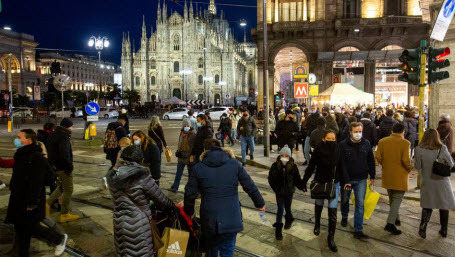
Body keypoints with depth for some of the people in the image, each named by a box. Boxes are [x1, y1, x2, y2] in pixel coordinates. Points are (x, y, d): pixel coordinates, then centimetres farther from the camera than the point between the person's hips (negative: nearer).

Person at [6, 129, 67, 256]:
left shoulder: (36, 158, -22)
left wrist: (32, 203, -24)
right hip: (18, 201, 9)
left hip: (30, 202, -9)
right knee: (20, 228, 14)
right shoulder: (22, 155, 10)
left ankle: (60, 239, 19)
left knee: (30, 227, 1)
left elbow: (36, 183, -25)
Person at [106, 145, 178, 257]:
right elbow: (160, 198, -10)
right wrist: (172, 207, 7)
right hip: (139, 226, -6)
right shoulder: (142, 177, -19)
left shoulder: (112, 178, -2)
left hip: (119, 223, 6)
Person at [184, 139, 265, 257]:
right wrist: (260, 203, 18)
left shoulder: (198, 168, -1)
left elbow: (190, 194, 2)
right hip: (231, 219, -1)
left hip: (209, 219, 1)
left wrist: (189, 212, 19)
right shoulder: (234, 164, -1)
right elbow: (250, 187, 4)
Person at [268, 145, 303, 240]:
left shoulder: (293, 166, -11)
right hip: (279, 192, -1)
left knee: (288, 208, 16)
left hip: (289, 191, 1)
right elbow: (270, 178, -3)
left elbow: (297, 179, -4)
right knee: (280, 209, 1)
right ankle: (278, 230, 9)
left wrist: (302, 187, -15)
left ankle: (289, 220, 47)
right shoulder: (275, 166, -11)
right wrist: (275, 188, -7)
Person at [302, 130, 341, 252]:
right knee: (318, 206, 23)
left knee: (332, 212, -3)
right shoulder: (318, 150, -16)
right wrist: (304, 182, -8)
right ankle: (317, 225, 50)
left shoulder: (338, 151, -11)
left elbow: (341, 168, -1)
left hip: (334, 184, 0)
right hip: (319, 183, 0)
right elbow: (311, 167, -10)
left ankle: (331, 238, 8)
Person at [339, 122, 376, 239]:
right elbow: (342, 164, -13)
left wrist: (372, 176, 10)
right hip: (346, 179, -1)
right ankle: (344, 217, 47)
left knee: (360, 204, -3)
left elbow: (371, 161, 8)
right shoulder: (343, 145, -11)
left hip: (361, 179, 1)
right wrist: (346, 180, -17)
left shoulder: (366, 144, -3)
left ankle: (358, 230, 2)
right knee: (345, 200, 17)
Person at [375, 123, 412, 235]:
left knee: (392, 198, 21)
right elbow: (406, 160, -18)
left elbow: (378, 157, -3)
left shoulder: (382, 141, -1)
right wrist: (409, 169, 1)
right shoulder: (405, 143, -12)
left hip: (387, 175, 5)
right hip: (400, 176, -4)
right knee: (397, 198, 1)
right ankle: (390, 223, -7)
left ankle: (396, 219, 36)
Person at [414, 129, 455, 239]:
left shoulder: (419, 149, -13)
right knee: (444, 206, 17)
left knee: (427, 206, 14)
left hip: (427, 182, 0)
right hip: (443, 181, 1)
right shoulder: (443, 148, -11)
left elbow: (417, 166, -5)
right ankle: (444, 230, 27)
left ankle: (423, 224, -7)